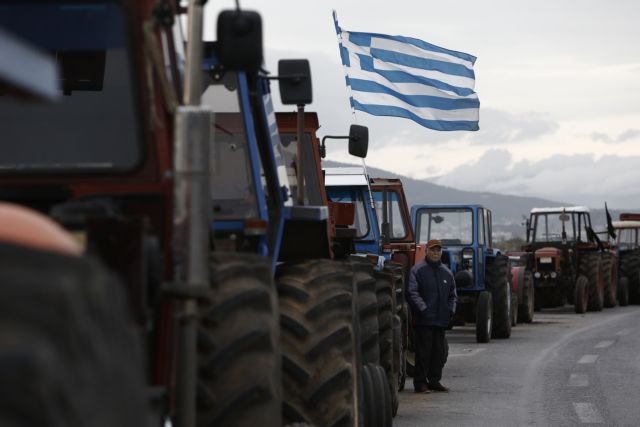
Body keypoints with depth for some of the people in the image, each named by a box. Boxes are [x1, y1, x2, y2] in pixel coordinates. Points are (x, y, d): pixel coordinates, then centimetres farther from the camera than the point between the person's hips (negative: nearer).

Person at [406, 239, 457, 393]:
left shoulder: (446, 272, 16)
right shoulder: (418, 270, -4)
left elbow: (452, 294, 22)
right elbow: (412, 293, -12)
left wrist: (451, 309, 6)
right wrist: (423, 309, -20)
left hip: (441, 321, 6)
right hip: (424, 320, -6)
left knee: (440, 352, 9)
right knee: (423, 351, -5)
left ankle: (434, 380, 20)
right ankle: (420, 382, 1)